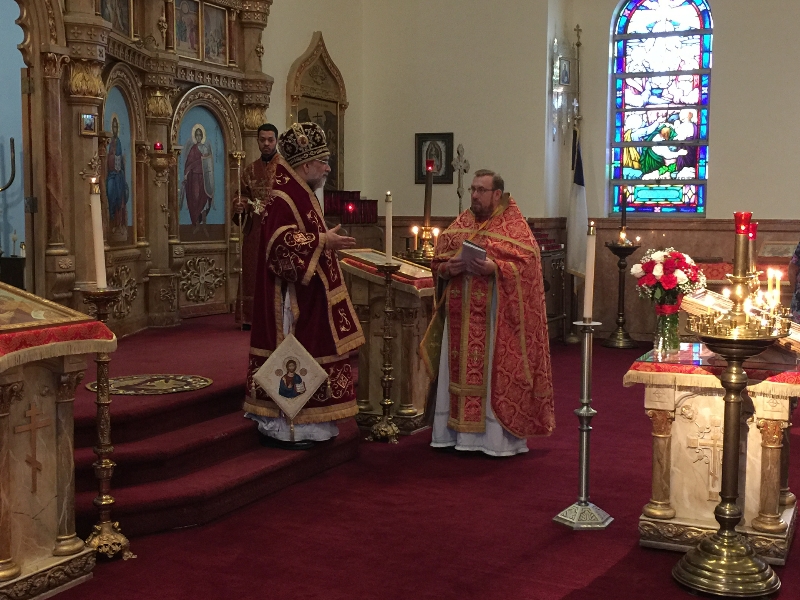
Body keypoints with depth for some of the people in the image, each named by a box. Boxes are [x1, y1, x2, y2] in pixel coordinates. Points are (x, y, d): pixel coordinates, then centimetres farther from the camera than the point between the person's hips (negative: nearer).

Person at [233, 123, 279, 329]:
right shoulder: (250, 170, 14)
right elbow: (244, 197, 16)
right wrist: (240, 204, -6)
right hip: (254, 230, 4)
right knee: (253, 272, 3)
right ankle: (252, 316, 8)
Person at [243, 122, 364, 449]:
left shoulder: (301, 195, 16)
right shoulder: (282, 198, -17)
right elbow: (282, 245, -27)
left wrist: (327, 241, 18)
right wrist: (322, 241, -25)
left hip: (308, 297, 11)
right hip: (292, 299, -11)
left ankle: (300, 420, 20)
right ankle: (279, 426, 4)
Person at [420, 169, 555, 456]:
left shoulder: (513, 225, -2)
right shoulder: (460, 224, 13)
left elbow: (527, 264, -12)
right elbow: (437, 262, 13)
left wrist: (494, 267, -24)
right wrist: (448, 268, -8)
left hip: (495, 316, -5)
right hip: (460, 315, 5)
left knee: (494, 372, -3)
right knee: (459, 372, 8)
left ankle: (498, 437, 5)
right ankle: (459, 432, 17)